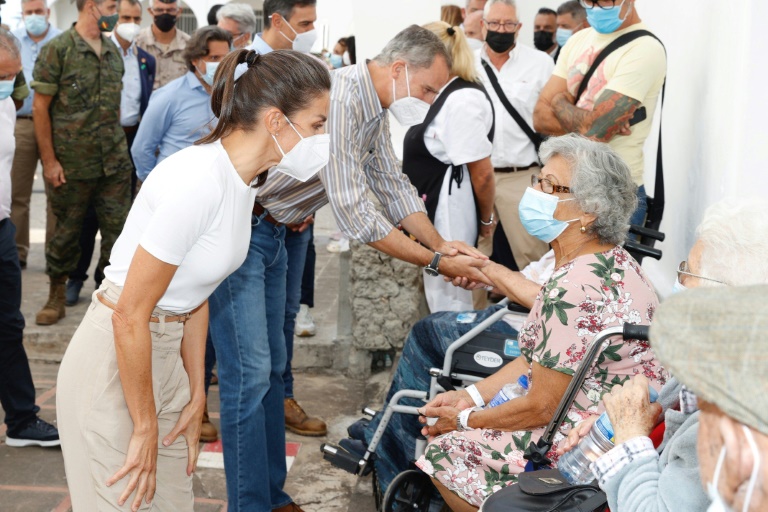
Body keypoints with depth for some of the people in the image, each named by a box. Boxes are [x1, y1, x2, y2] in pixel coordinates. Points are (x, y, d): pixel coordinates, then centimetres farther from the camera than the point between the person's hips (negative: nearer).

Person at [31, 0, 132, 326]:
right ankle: (56, 297, 23)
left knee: (118, 229, 5)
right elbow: (40, 107, -8)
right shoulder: (57, 50, -8)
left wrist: (118, 146, 12)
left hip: (115, 162, 5)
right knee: (67, 230, 8)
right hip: (72, 164, -5)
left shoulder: (113, 51, 10)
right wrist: (49, 160, -11)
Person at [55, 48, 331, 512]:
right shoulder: (200, 179, -25)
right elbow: (130, 317, -22)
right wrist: (145, 428, -14)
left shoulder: (244, 178, 3)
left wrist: (196, 396, 11)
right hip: (112, 363, -8)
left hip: (164, 355, 8)